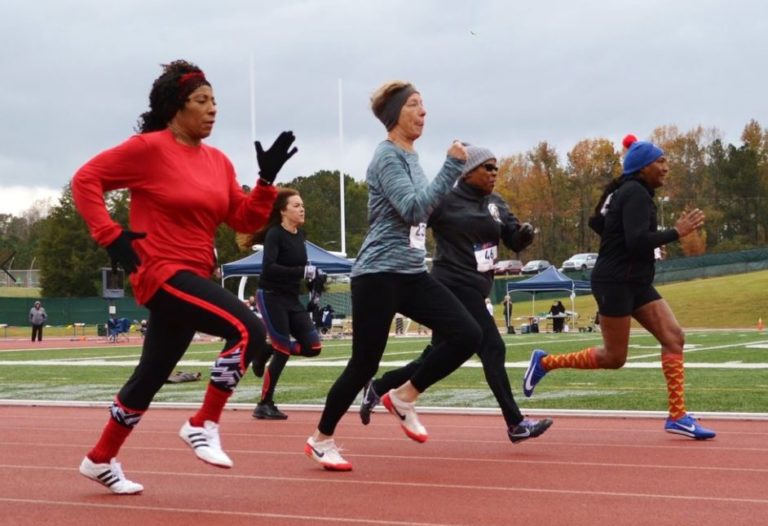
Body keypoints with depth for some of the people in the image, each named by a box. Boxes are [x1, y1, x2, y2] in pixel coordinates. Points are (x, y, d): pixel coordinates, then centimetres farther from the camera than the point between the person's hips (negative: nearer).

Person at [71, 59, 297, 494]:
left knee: (152, 374, 16)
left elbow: (245, 220, 9)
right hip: (162, 273, -8)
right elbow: (86, 180, -8)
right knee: (249, 331, -23)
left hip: (195, 277, 8)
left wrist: (267, 179, -4)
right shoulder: (149, 148, -9)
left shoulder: (218, 161, 11)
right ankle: (203, 426, -11)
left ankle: (101, 460, 32)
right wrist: (112, 236, -14)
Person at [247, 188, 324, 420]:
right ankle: (264, 405, 4)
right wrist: (303, 272, -29)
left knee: (312, 347, -2)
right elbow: (269, 268, -25)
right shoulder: (275, 234, -13)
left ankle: (266, 351, 19)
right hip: (271, 297, -7)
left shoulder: (300, 235, 8)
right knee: (283, 351, -8)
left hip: (292, 299, 7)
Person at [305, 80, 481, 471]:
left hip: (411, 274, 8)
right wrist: (452, 166, -22)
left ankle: (403, 397, 9)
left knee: (467, 335, -6)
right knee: (364, 364, -3)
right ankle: (321, 440, 16)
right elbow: (414, 209, -24)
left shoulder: (410, 157, 15)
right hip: (378, 275, -8)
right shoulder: (387, 157, -11)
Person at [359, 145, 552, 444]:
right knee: (492, 349, -11)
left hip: (474, 289, 8)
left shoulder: (496, 204, 12)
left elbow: (514, 241, 8)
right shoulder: (446, 200, -8)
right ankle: (515, 424, -7)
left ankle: (377, 388, 27)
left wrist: (525, 233, -14)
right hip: (455, 287, -8)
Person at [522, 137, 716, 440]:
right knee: (613, 358, -2)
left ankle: (677, 416, -3)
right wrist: (676, 232, -19)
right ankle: (545, 362, 14)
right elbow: (637, 241, -25)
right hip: (615, 283, -10)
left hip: (636, 283, 10)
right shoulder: (636, 193, -14)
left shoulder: (626, 191, 15)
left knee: (674, 337, -3)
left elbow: (596, 222, 23)